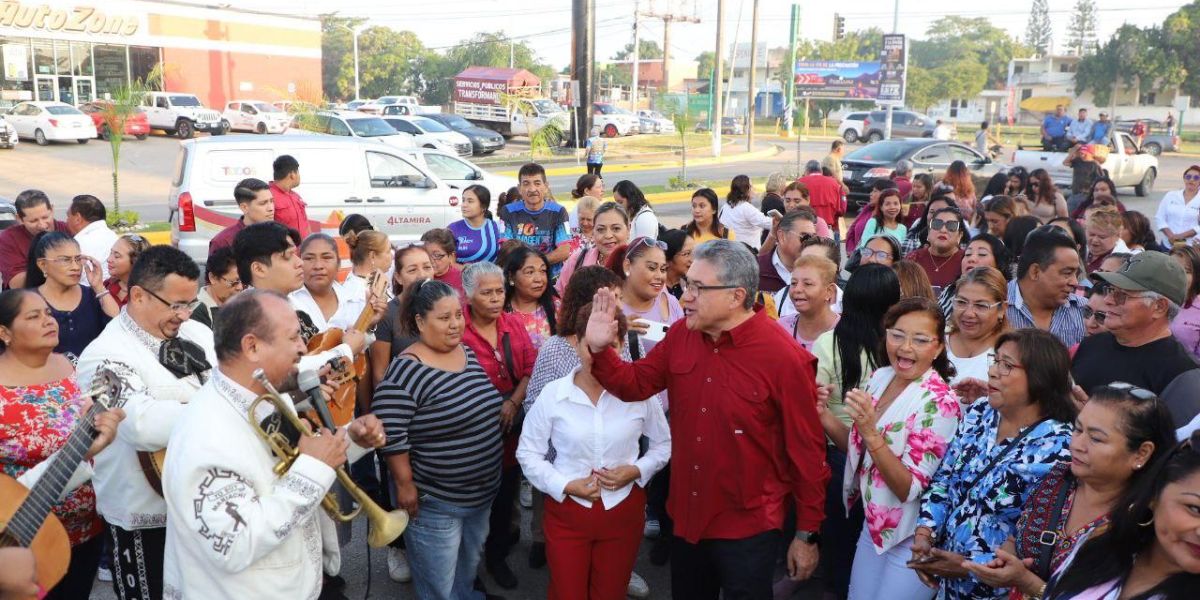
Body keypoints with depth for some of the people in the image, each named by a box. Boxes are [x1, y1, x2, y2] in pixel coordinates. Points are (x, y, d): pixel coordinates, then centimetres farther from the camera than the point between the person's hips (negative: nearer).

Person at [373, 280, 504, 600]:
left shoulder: (468, 353, 2)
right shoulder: (406, 372, -22)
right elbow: (390, 435, -21)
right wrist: (405, 484, -18)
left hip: (482, 492, 7)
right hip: (434, 503, -7)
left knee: (468, 570, 27)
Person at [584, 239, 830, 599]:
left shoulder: (784, 358, -20)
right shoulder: (680, 336, -5)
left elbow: (807, 451, -14)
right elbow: (635, 384, 8)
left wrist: (808, 534, -7)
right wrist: (599, 348, -11)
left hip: (747, 529, -5)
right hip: (686, 518, 6)